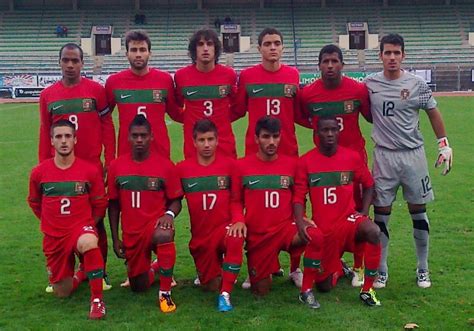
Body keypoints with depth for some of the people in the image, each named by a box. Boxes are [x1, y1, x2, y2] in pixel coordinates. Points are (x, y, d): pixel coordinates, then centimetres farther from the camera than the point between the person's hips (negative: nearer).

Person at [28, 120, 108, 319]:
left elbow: (99, 204, 6)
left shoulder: (90, 171, -8)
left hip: (81, 227, -3)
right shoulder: (39, 172, -4)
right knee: (62, 293, 7)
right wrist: (50, 223, 14)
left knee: (88, 242, -42)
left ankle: (97, 300, -29)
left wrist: (89, 225, 2)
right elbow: (34, 202, 15)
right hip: (53, 236, 3)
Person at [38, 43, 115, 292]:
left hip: (92, 167, -2)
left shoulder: (96, 90, -2)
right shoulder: (48, 95, 5)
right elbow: (45, 133, 8)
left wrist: (110, 162, -3)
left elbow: (107, 127, 0)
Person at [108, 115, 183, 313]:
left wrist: (169, 214, -24)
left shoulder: (165, 165, -7)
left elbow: (175, 201, -1)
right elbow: (113, 205, 8)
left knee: (165, 235, -41)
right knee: (138, 287, 10)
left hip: (156, 224, -3)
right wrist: (115, 239, 5)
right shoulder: (116, 166, 0)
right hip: (131, 233, 3)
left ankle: (165, 294, -25)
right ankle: (154, 268, 46)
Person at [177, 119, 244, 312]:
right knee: (211, 287, 6)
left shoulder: (229, 165, -4)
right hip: (200, 236, 2)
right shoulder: (182, 168, -3)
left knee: (236, 239, -38)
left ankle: (225, 294, -27)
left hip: (225, 227, -2)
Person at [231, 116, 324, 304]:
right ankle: (269, 270, 41)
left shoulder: (291, 164, 0)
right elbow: (236, 200, 4)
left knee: (316, 237, -32)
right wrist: (239, 220, -15)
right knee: (261, 291, 5)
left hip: (285, 228, 0)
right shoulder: (242, 166, -4)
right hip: (257, 235, 0)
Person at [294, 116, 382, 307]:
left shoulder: (352, 157, -2)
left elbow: (368, 185, 10)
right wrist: (300, 221, -21)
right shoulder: (305, 161, -5)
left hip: (348, 220, 0)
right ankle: (338, 267, 44)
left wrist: (364, 213, -3)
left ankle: (367, 290, -19)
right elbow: (299, 196, -4)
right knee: (324, 286, 5)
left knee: (372, 231, -36)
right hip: (322, 228, 0)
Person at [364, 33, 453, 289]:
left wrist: (444, 145, 4)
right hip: (384, 156, 1)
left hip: (413, 154, 0)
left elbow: (433, 114, 7)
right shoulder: (370, 84, 0)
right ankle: (381, 270, 15)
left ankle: (423, 269, 20)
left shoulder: (417, 85, -2)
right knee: (381, 213, 3)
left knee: (418, 211, 7)